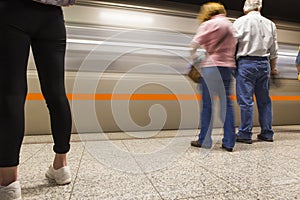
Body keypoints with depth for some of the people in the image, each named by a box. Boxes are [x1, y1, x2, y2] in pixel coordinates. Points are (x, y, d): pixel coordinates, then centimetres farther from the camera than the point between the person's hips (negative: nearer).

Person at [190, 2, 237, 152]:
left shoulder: (209, 24, 3)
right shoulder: (230, 26, 23)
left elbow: (195, 44, -3)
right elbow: (233, 48, 20)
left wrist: (194, 57, 11)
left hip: (211, 66, -6)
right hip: (228, 66, 6)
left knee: (207, 104, -1)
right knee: (226, 104, 6)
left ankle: (204, 141, 6)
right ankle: (229, 142, 9)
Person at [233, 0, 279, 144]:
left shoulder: (240, 21, 1)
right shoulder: (270, 24, 14)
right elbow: (274, 50, 17)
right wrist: (273, 67, 26)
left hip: (246, 63, -4)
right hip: (264, 63, 5)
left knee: (246, 100, -4)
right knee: (264, 100, 10)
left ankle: (245, 134, -1)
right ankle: (267, 133, 17)